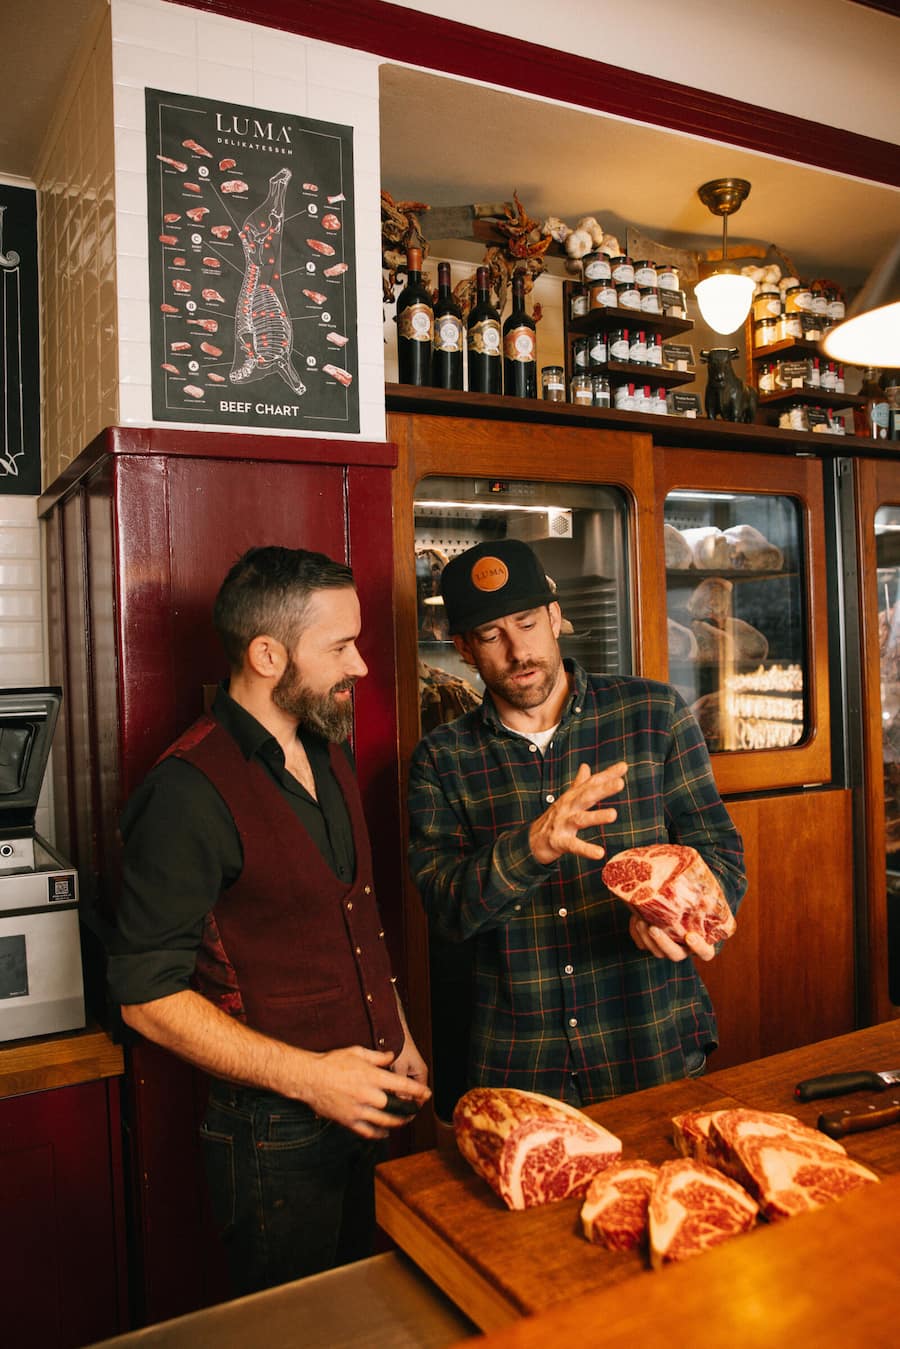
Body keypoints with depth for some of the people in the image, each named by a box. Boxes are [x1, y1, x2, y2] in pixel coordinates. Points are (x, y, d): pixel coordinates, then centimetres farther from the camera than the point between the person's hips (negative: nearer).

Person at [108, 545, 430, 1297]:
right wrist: (309, 1076, -22)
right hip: (276, 1135, -7)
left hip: (367, 1102, 8)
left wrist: (399, 1042, 12)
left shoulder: (328, 756, 5)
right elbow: (148, 997, -20)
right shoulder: (189, 793, -22)